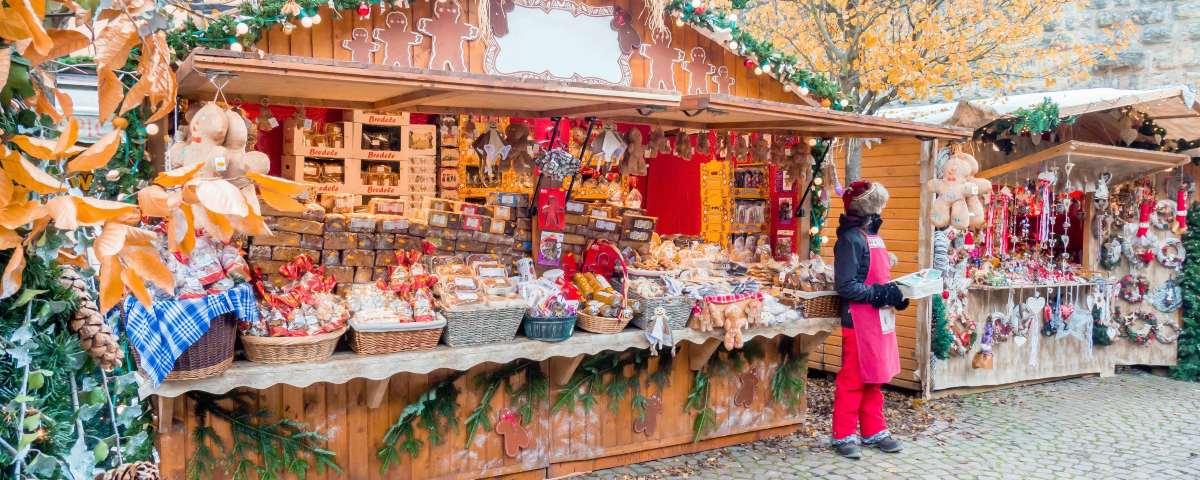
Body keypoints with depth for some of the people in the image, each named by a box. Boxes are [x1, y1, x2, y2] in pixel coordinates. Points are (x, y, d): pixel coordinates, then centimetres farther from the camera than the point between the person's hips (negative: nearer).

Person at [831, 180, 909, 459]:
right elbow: (846, 286, -21)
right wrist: (881, 293, -21)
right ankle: (844, 436, 11)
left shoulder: (872, 235, 13)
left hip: (879, 320, 9)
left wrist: (894, 292, 4)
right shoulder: (851, 238, -15)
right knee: (853, 380, 0)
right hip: (859, 321, -9)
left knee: (875, 379, 16)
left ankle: (873, 431, 26)